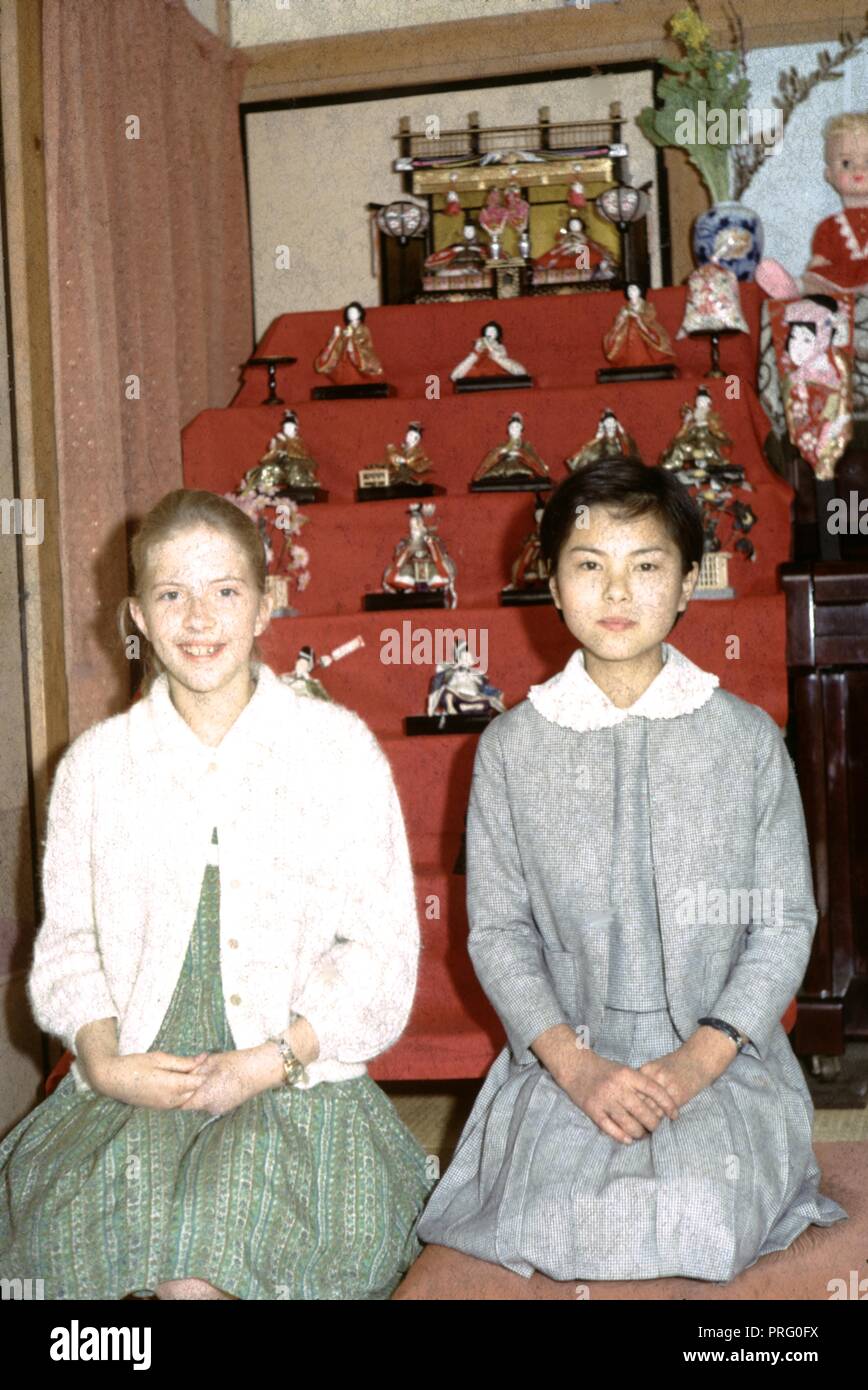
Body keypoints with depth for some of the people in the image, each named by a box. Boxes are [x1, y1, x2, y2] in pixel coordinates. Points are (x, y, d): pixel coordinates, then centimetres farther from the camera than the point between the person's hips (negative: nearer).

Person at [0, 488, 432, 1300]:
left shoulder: (340, 747, 2)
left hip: (299, 1076, -2)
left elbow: (381, 949, 0)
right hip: (136, 1081, 2)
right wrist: (105, 1062, -8)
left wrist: (270, 1064, -12)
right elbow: (67, 942, 12)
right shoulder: (96, 761, 11)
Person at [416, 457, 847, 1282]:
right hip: (565, 1057, 1)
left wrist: (697, 1061, -12)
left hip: (720, 1058, 0)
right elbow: (497, 930, 2)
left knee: (700, 1224, -23)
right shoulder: (512, 747, 3)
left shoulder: (748, 739, 2)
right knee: (550, 1230, -20)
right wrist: (576, 1066, -12)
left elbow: (787, 922, 1)